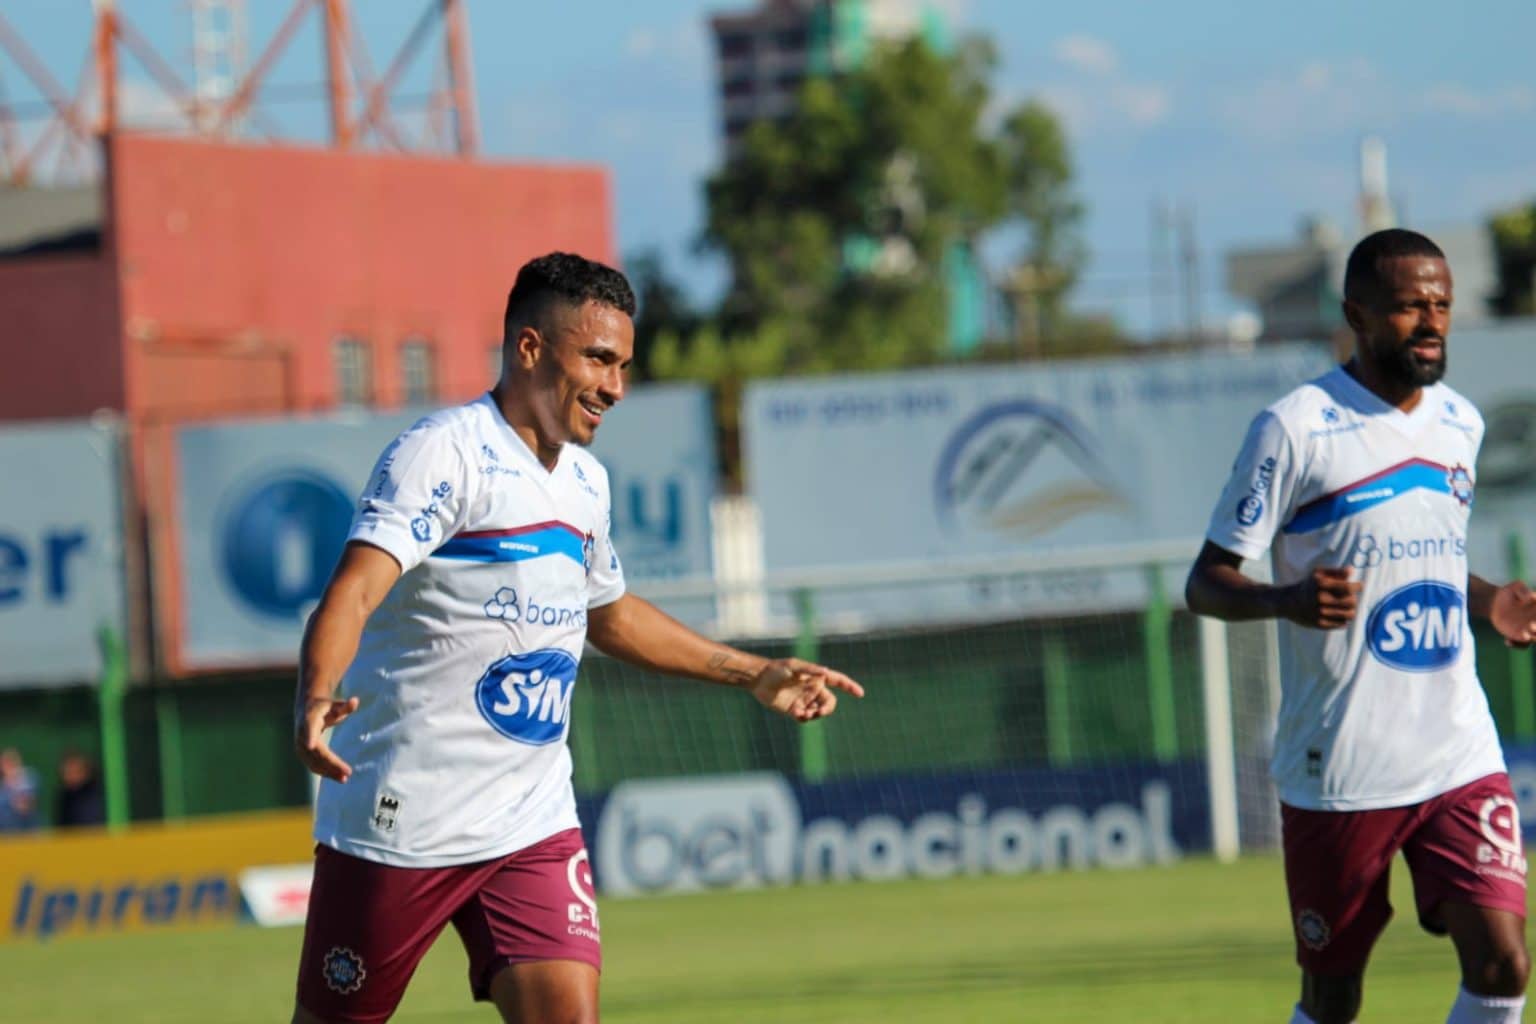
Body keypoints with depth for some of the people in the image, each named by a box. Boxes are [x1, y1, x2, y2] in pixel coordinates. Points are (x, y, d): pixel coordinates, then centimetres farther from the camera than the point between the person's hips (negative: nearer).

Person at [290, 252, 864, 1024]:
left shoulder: (584, 480, 11)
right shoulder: (443, 454, -14)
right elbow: (353, 591, -29)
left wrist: (752, 674, 35)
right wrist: (315, 699, -48)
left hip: (533, 823, 6)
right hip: (400, 823, -6)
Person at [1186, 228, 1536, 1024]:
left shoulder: (1460, 423, 11)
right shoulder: (1296, 429, -9)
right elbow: (1205, 583, -8)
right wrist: (1288, 599, -28)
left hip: (1459, 756, 5)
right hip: (1337, 770, -4)